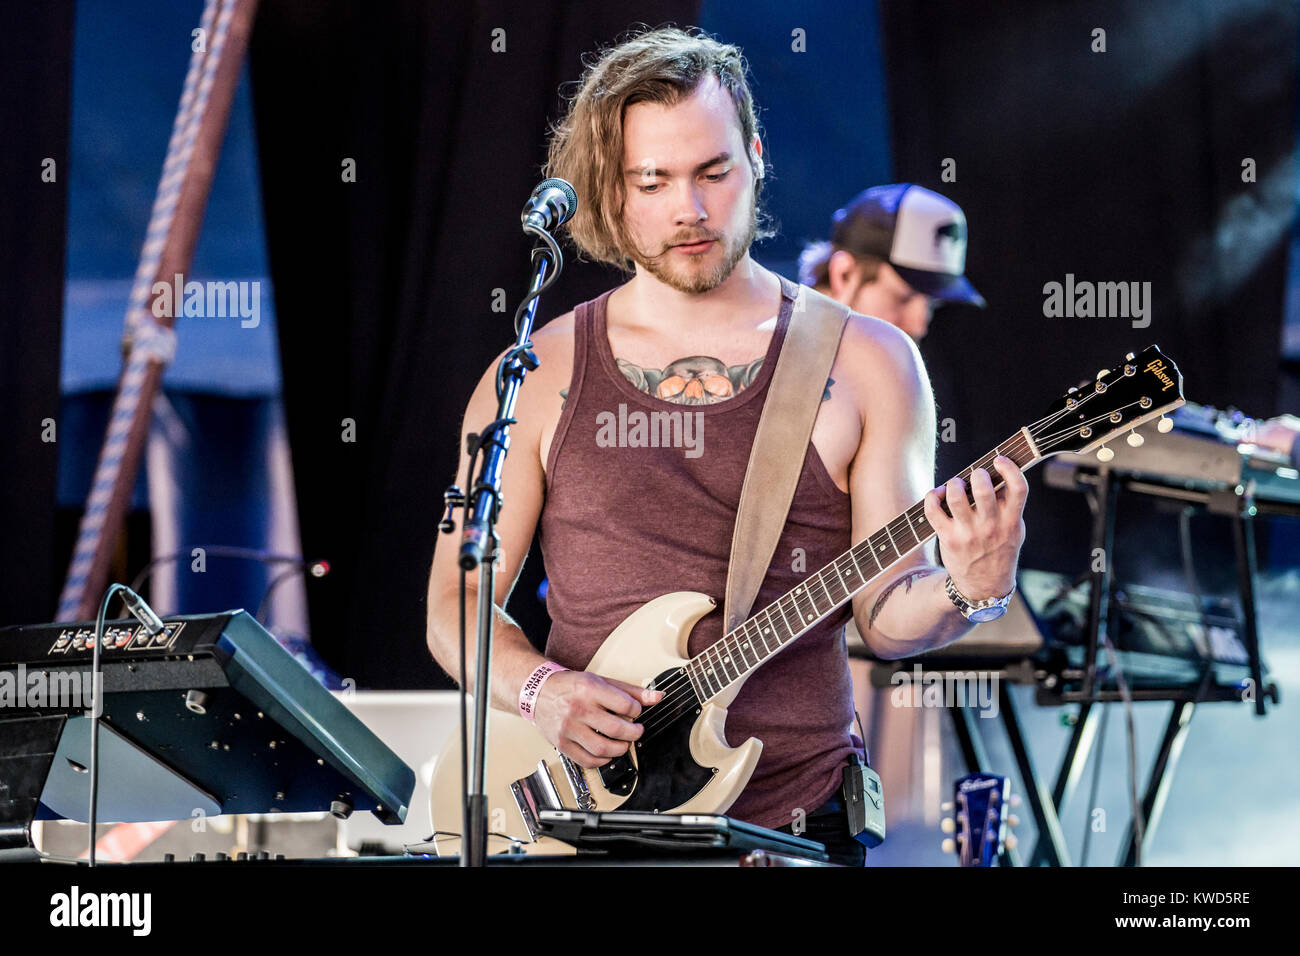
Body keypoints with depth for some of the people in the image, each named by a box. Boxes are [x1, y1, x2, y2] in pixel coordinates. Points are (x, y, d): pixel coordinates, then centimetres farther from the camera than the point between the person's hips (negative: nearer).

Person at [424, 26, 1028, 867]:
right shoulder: (537, 378, 7)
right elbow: (456, 604, 9)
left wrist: (967, 586, -18)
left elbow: (886, 611, 2)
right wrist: (541, 691, -9)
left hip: (799, 823, 0)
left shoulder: (865, 363, 5)